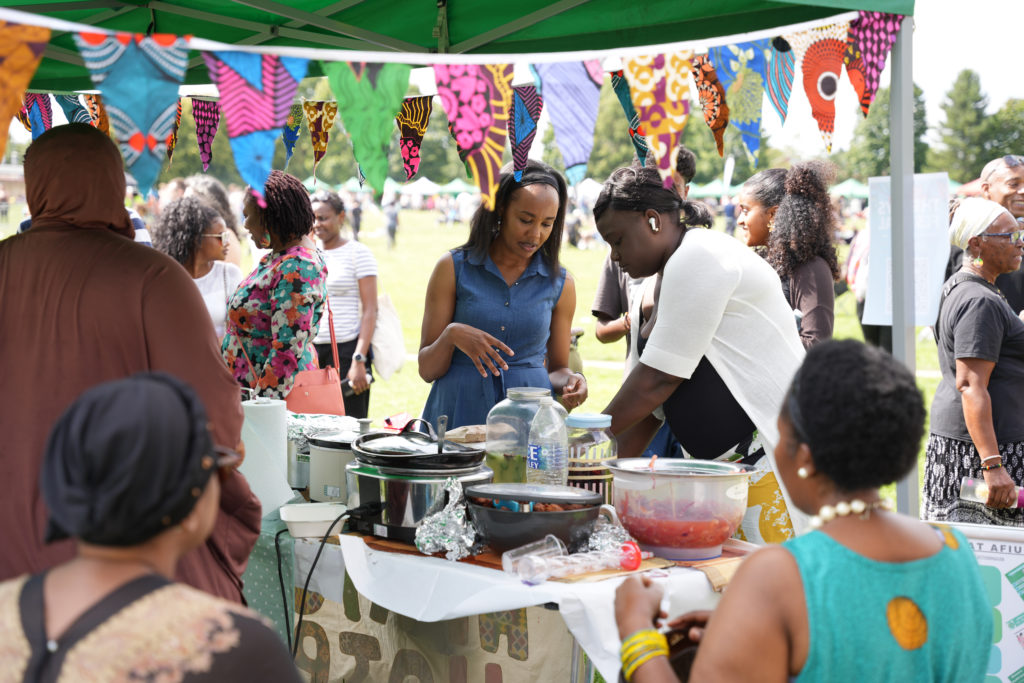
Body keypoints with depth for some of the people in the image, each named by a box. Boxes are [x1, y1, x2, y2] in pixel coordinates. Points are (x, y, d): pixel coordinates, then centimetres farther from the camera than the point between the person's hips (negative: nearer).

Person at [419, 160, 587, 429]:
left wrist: (569, 381, -4)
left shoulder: (560, 283, 9)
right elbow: (427, 370, 3)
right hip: (459, 415, -2)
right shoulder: (453, 268, 3)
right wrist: (451, 334, -15)